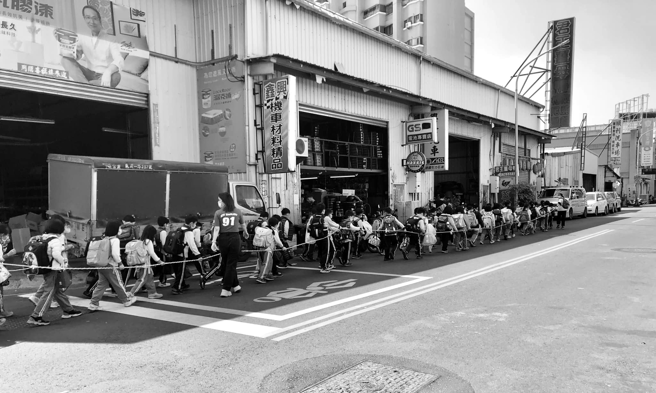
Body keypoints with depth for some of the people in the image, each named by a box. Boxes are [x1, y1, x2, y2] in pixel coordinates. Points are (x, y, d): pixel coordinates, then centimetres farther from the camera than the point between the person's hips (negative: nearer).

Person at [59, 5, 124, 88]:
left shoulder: (110, 40, -5)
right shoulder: (82, 37, 8)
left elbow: (119, 61, -21)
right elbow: (75, 57, 0)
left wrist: (107, 72, -42)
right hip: (89, 74, 4)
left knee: (116, 77, -36)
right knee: (65, 59, -16)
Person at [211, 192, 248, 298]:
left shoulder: (218, 213, -1)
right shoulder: (237, 212, 6)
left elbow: (216, 229, -9)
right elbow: (243, 225, 21)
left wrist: (214, 242, -11)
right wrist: (245, 233, 39)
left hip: (223, 239, 0)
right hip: (235, 238, 0)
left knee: (227, 263, 17)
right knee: (231, 264, 5)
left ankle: (235, 285, 25)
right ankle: (226, 289, 2)